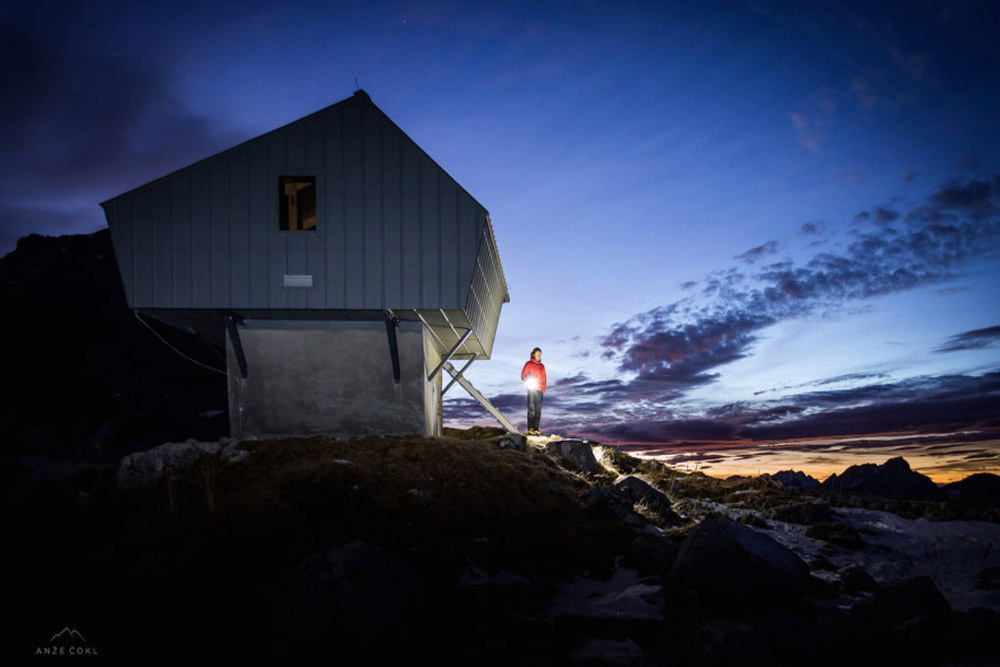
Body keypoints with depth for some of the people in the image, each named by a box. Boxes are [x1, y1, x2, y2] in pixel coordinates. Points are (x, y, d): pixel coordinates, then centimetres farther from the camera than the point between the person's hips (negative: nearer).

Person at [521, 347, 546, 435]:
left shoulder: (542, 366, 18)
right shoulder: (529, 364, 5)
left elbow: (543, 378, 19)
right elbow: (523, 376, 1)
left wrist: (543, 389, 8)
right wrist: (528, 382, -15)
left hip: (539, 390, 5)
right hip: (531, 389, -5)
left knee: (538, 409, 1)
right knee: (531, 409, -8)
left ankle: (536, 428, 4)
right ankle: (530, 429, -10)